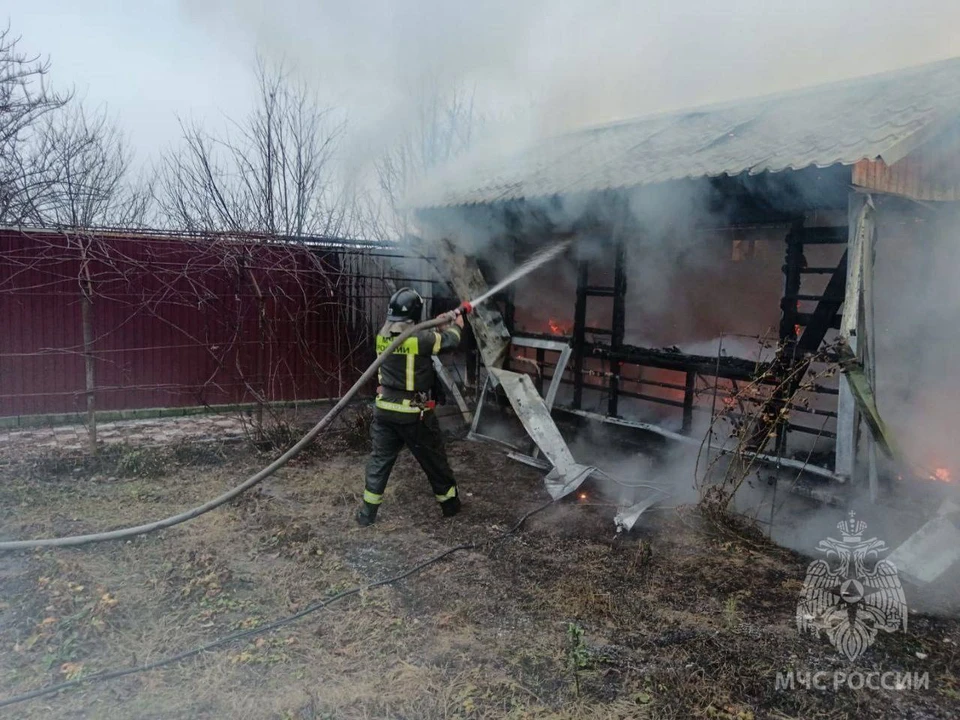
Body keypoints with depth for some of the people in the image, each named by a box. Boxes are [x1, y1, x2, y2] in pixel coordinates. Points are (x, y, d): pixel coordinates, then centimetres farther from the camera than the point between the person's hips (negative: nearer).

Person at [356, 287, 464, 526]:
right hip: (414, 414, -4)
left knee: (380, 459, 13)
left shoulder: (383, 335, -2)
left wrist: (439, 324, 19)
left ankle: (367, 513, 15)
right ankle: (450, 503, 30)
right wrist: (455, 326, 18)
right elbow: (450, 341, -4)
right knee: (434, 460, 14)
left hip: (385, 410, 5)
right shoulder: (420, 339, -20)